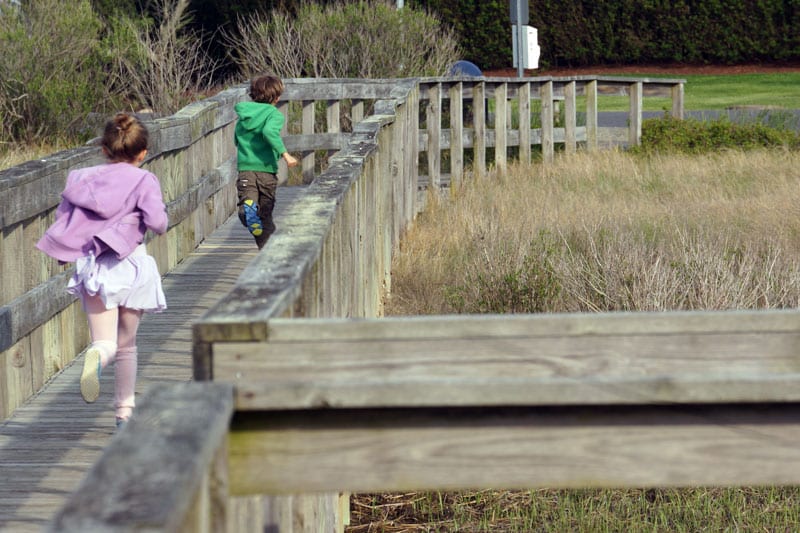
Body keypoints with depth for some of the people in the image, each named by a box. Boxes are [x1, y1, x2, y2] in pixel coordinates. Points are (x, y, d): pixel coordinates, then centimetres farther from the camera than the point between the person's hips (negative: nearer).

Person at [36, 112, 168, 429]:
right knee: (127, 344, 15)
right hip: (130, 265, -1)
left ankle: (97, 354, -40)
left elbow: (61, 217, 6)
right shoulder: (144, 180, -1)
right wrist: (160, 214, 11)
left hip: (91, 268, 2)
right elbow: (157, 223, -12)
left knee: (106, 342, -3)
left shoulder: (82, 177, 10)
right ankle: (124, 411, 19)